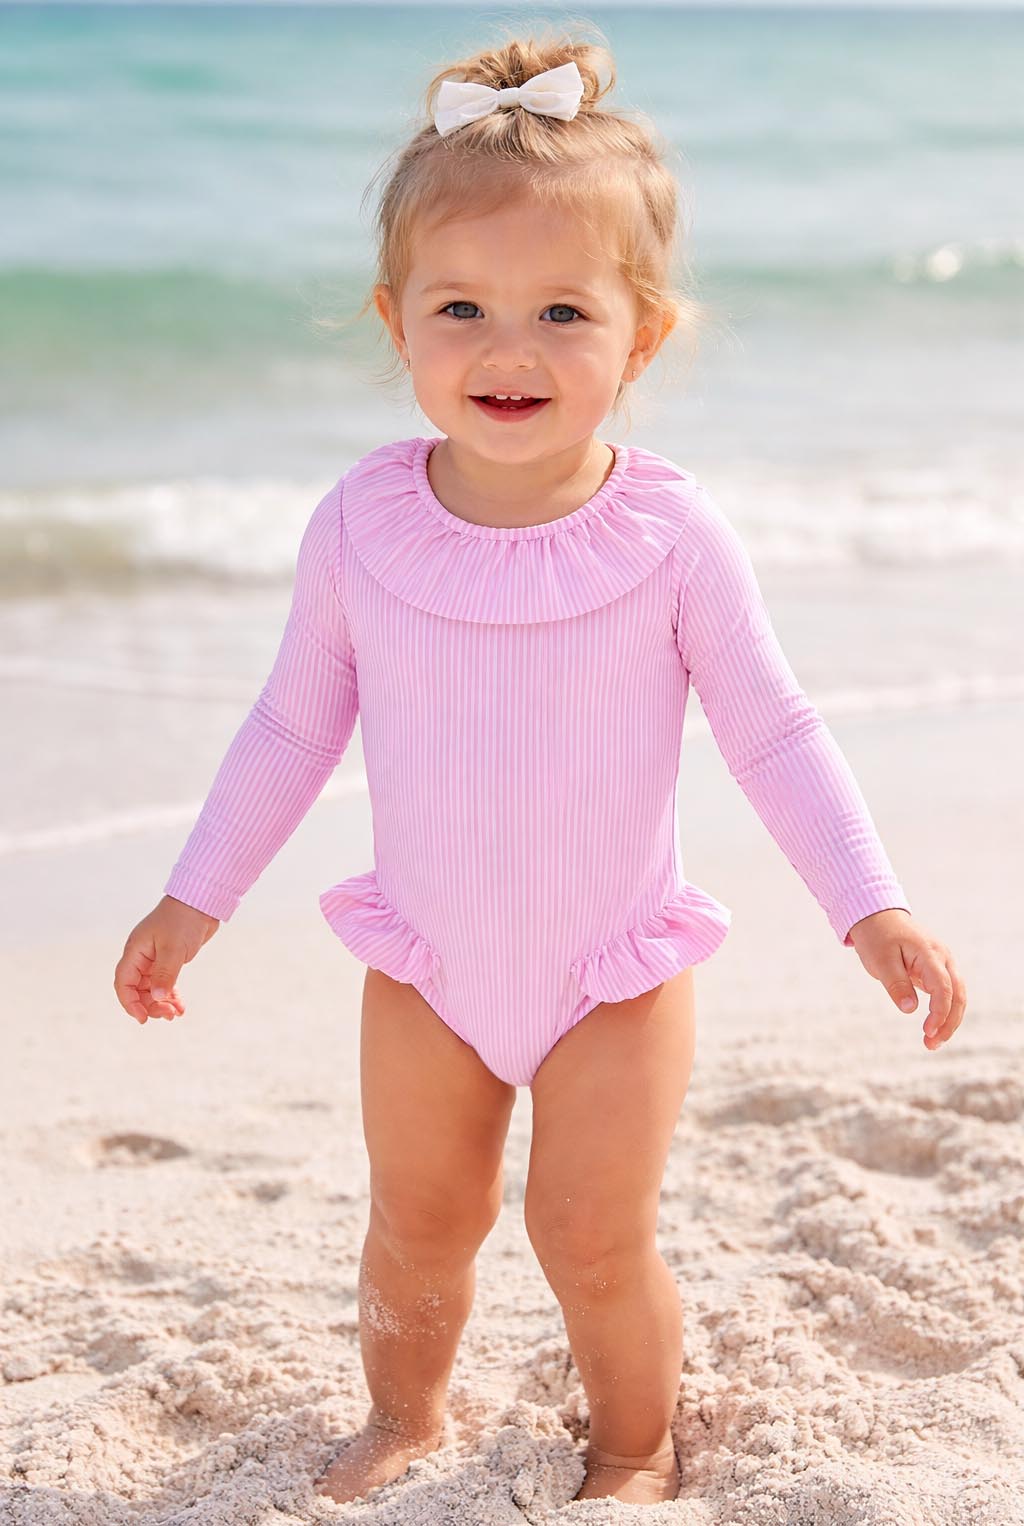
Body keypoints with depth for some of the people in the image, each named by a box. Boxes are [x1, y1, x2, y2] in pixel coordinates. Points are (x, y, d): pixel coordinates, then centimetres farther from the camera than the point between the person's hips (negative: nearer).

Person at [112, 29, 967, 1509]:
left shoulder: (672, 535, -17)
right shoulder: (359, 524, -11)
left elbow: (771, 728, -8)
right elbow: (295, 722, 2)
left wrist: (872, 906, -13)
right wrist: (196, 896, 5)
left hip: (618, 970, -2)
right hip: (427, 963, 2)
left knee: (595, 1239, 3)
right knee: (415, 1224, 14)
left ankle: (637, 1452, 30)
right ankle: (405, 1419, 41)